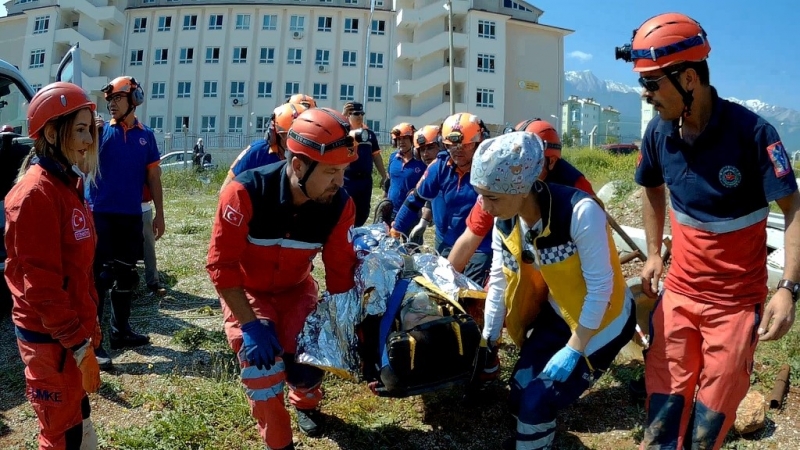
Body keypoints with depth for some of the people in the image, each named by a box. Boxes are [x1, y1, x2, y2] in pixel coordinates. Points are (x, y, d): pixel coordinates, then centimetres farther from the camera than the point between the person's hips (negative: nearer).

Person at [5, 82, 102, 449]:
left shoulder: (68, 184, 8)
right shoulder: (36, 193, -20)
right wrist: (80, 346, -20)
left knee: (78, 417, 21)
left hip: (73, 330, 9)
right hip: (51, 340, -9)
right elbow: (41, 284, -22)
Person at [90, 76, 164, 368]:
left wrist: (159, 213, 8)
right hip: (100, 214, -3)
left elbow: (153, 177, 10)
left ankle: (121, 332, 28)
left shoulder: (146, 136, 8)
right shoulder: (100, 130, 1)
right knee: (98, 277, -5)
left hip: (131, 216, 4)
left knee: (126, 275, 14)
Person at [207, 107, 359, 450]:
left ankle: (306, 403, 33)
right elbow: (221, 264, -28)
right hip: (245, 290, -2)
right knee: (261, 359, -19)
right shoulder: (245, 193, -34)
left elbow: (341, 269, -14)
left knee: (310, 353, -7)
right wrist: (250, 324, -29)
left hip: (295, 288, 3)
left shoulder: (339, 205, -23)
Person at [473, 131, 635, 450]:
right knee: (520, 393, 5)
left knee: (538, 401, -9)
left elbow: (600, 286, -25)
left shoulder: (580, 212, -33)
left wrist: (573, 350, -20)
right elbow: (499, 281, -2)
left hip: (601, 320, -6)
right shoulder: (504, 222, -12)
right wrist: (488, 338, 2)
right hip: (557, 314, 6)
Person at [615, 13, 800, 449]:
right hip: (678, 290, 4)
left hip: (736, 299, -3)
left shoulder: (751, 132, -19)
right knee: (664, 394, 9)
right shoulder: (659, 131, -5)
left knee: (714, 404, 7)